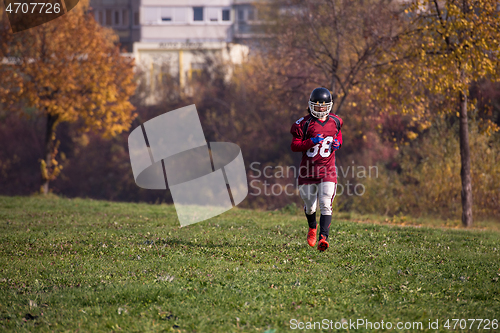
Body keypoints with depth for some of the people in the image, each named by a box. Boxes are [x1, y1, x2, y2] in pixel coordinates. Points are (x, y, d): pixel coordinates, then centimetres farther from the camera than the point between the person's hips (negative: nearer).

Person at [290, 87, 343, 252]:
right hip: (308, 170, -1)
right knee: (310, 207, 13)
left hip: (327, 170, 1)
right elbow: (294, 145, -7)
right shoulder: (304, 123, -7)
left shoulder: (335, 122, 4)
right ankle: (312, 228, 45)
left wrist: (337, 143, 0)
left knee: (326, 205, -15)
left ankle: (323, 238, -21)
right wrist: (312, 142, -21)